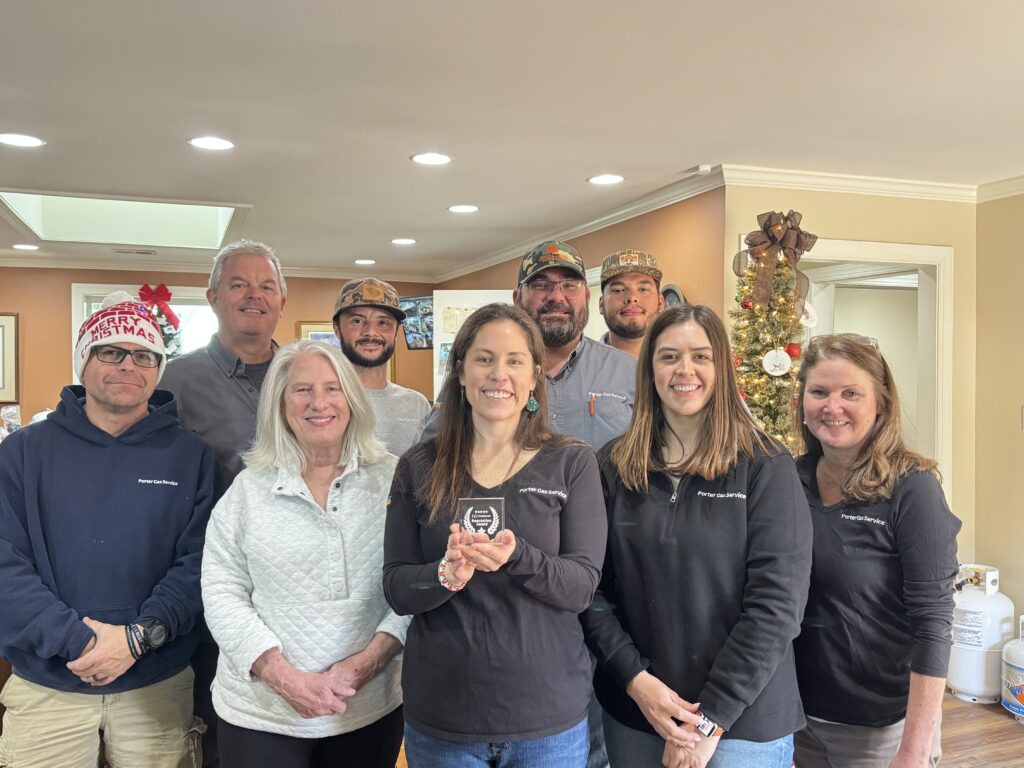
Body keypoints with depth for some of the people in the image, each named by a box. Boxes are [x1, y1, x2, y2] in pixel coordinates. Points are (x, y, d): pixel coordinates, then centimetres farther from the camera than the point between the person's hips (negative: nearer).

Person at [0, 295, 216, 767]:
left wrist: (139, 636, -18)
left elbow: (196, 563, -6)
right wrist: (77, 638, -17)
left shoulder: (190, 457, -1)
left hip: (158, 687, 0)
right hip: (45, 687, 0)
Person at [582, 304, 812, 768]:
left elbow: (776, 602, -12)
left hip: (743, 720, -2)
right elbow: (593, 588, 0)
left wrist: (709, 719, -14)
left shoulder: (765, 465, -8)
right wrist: (636, 679, -12)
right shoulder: (613, 466, 0)